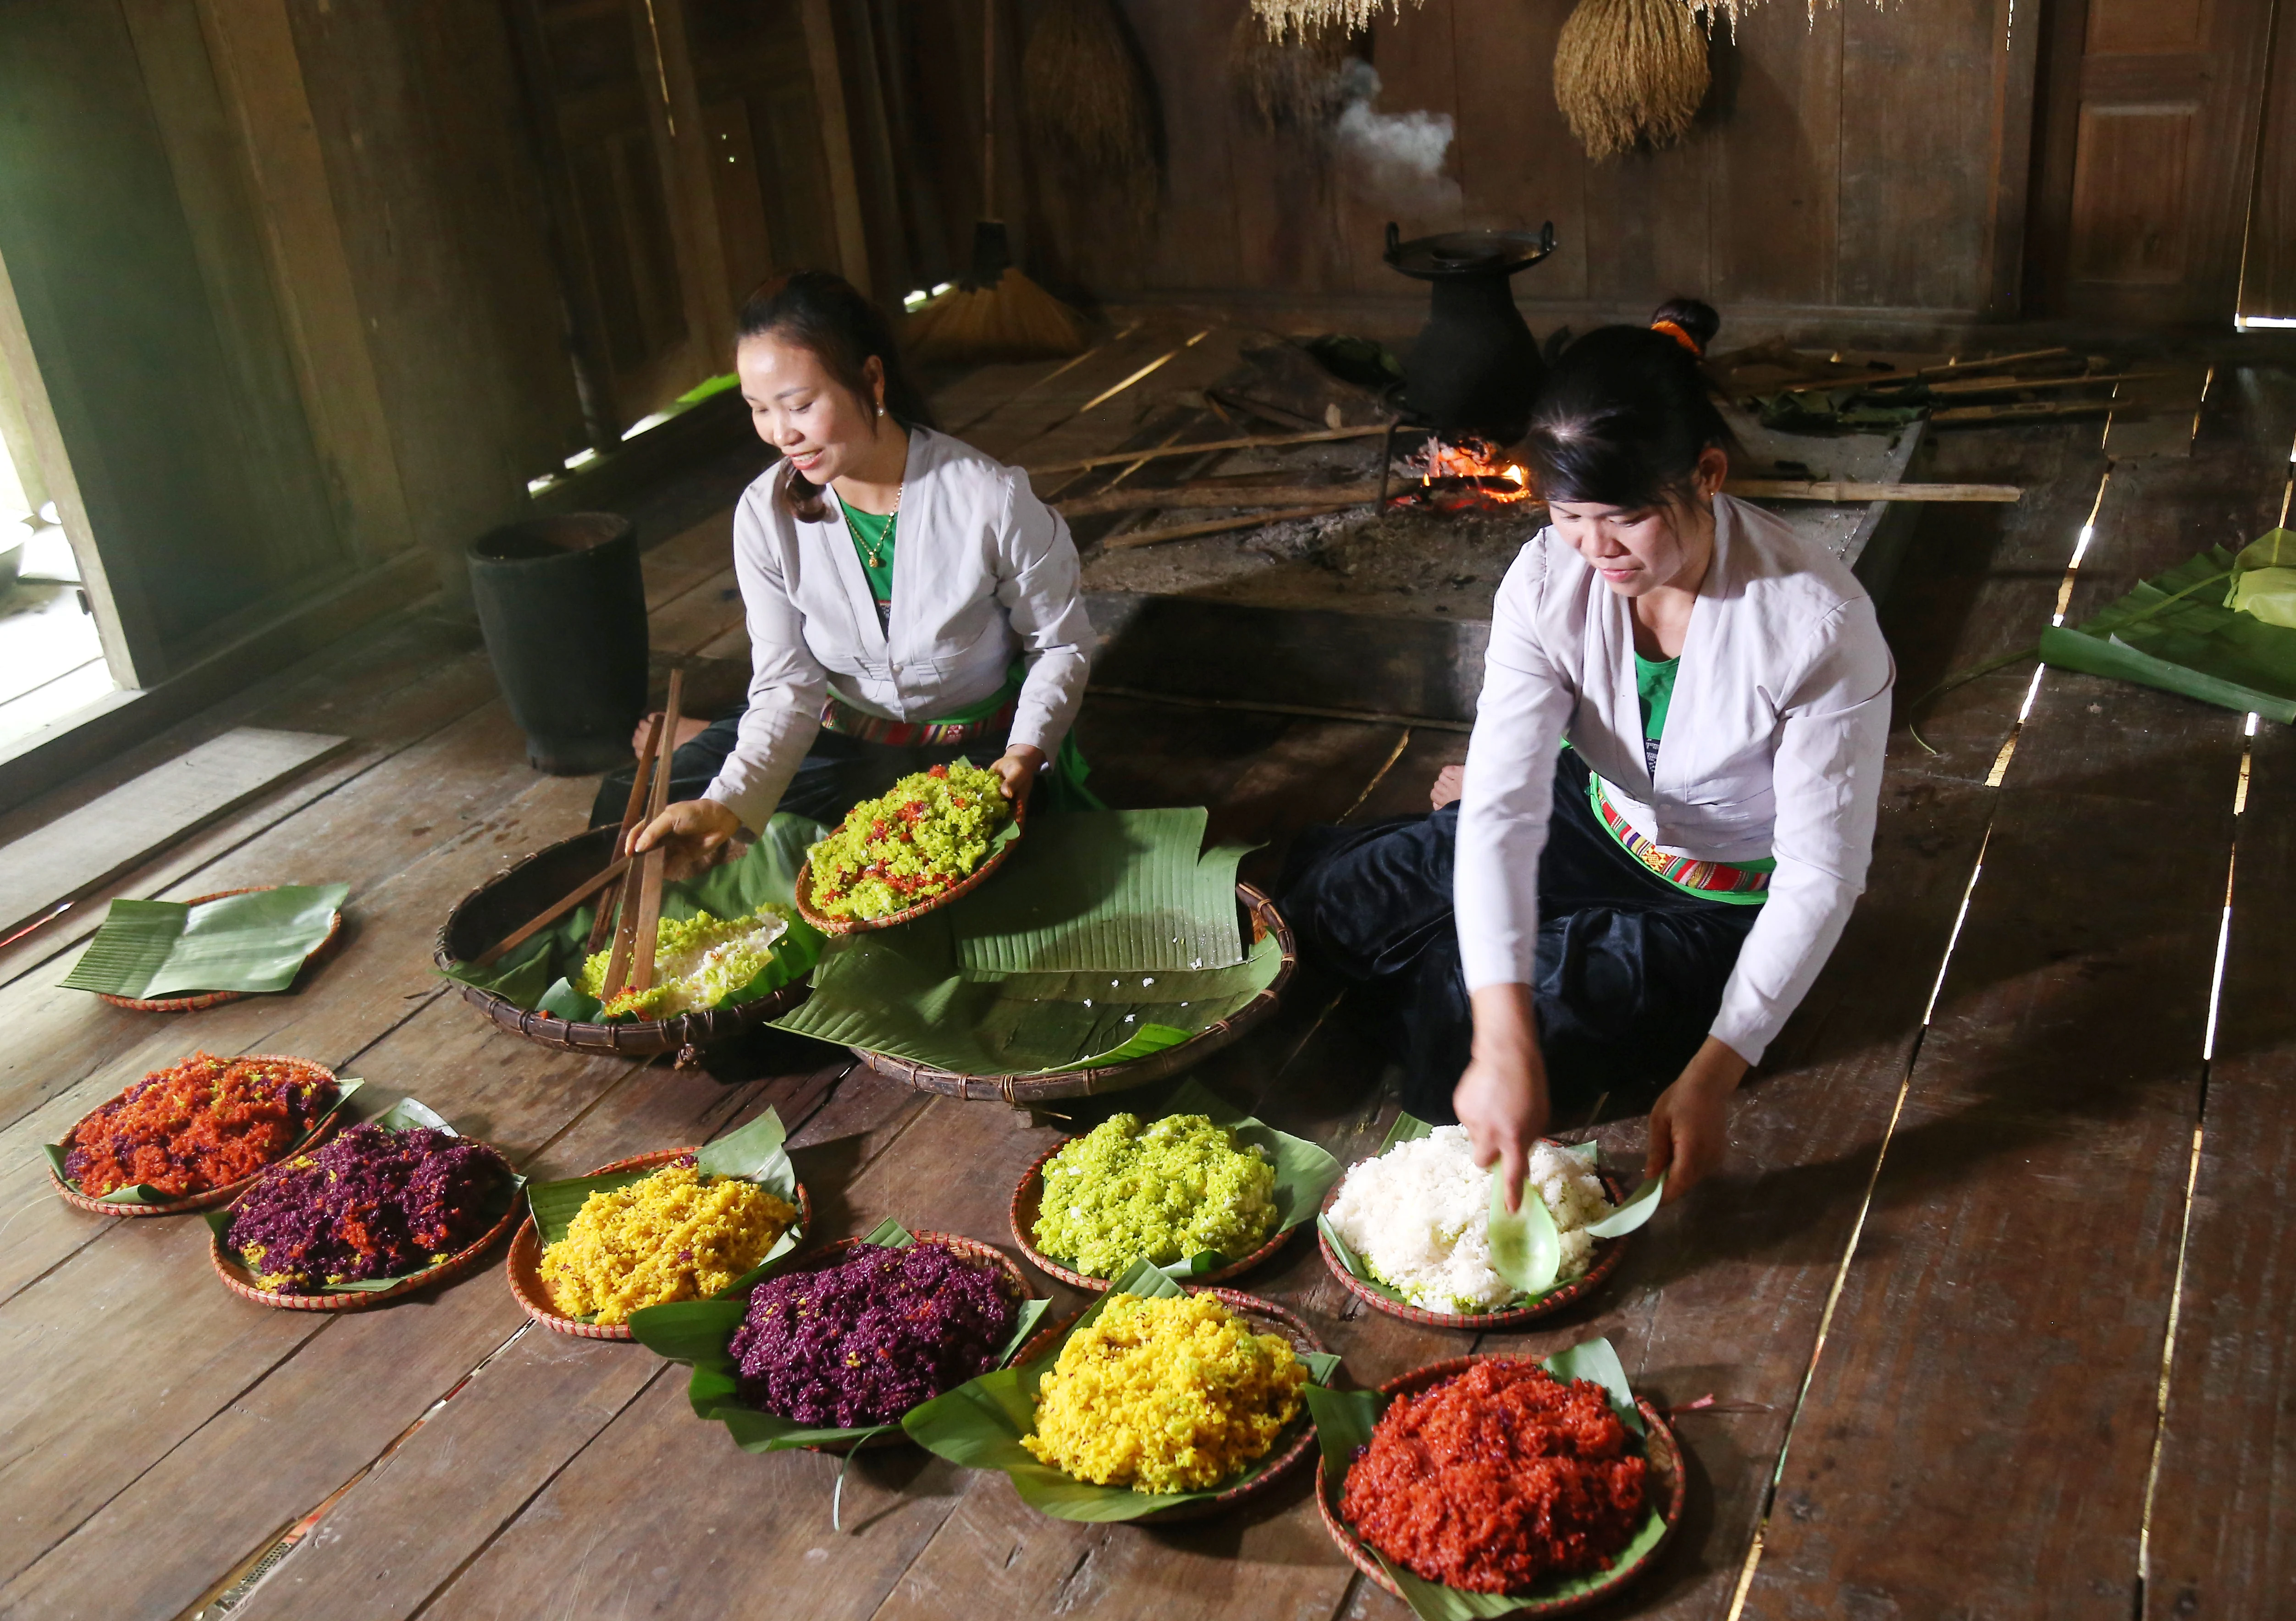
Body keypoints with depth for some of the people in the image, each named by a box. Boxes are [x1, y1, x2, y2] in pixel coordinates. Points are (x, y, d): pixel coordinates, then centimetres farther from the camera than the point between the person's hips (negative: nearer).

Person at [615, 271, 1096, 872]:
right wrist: (731, 804, -29)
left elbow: (1062, 643, -9)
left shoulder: (993, 500, -22)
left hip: (981, 747, -2)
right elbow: (788, 685, -12)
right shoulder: (765, 515, -13)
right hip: (844, 737, 3)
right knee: (627, 812, -6)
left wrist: (1026, 751, -26)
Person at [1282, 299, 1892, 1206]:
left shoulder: (1820, 625, -32)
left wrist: (1713, 1074, -32)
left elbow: (1823, 875, -25)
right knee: (1329, 900, -5)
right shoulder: (1551, 579, -21)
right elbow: (1503, 809, -30)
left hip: (1725, 914, -4)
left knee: (1446, 1049, -18)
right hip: (1594, 821, 4)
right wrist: (1505, 1043, -42)